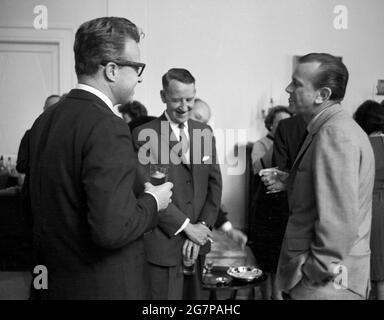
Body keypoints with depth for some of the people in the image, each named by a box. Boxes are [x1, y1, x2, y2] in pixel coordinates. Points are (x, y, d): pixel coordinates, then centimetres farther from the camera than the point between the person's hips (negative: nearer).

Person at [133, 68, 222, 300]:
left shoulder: (205, 132, 7)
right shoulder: (144, 135, -9)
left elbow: (214, 183, 5)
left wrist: (202, 227, -6)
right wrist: (186, 226, -14)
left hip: (196, 243, 5)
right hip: (162, 244, -5)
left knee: (194, 297, 18)